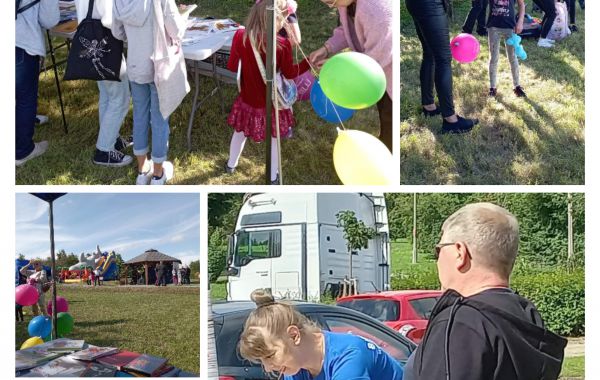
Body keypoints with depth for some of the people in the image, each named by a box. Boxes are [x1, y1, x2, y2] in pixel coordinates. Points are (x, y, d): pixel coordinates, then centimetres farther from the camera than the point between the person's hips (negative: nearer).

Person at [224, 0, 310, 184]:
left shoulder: (240, 37, -18)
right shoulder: (282, 45, -26)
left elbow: (232, 66, -4)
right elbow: (290, 73, -9)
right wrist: (309, 62, 6)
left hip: (248, 101, 3)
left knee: (240, 132, 28)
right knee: (274, 138, 21)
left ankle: (231, 164, 50)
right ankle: (273, 176, 38)